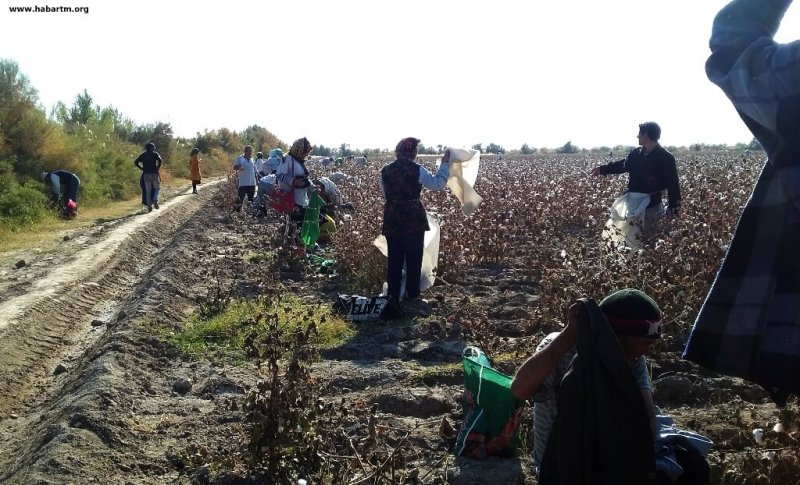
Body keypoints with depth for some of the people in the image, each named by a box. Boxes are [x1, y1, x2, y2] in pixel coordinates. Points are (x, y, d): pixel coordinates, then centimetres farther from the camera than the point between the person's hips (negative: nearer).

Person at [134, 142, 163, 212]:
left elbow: (135, 162, 6)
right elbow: (160, 161, -15)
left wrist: (142, 168, 8)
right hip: (154, 174, -3)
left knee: (148, 191, 6)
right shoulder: (155, 153, 3)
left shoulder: (143, 154, 13)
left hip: (146, 174, 3)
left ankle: (149, 206, 1)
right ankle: (155, 200, -14)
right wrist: (157, 168, -3)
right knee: (157, 188, 11)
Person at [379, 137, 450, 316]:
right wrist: (445, 163, 9)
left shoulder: (385, 171, 1)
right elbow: (438, 184, -1)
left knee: (394, 260, 8)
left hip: (392, 220, 3)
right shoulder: (417, 170, -10)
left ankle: (393, 297, 5)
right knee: (414, 259, 13)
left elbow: (385, 194, 11)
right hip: (414, 220, -3)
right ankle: (411, 296, 22)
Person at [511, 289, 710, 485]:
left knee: (693, 466, -3)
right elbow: (520, 390, -43)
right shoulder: (563, 352, -25)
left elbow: (645, 412, -15)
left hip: (611, 453, 6)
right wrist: (569, 334, -45)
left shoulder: (632, 357, -8)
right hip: (564, 465, -6)